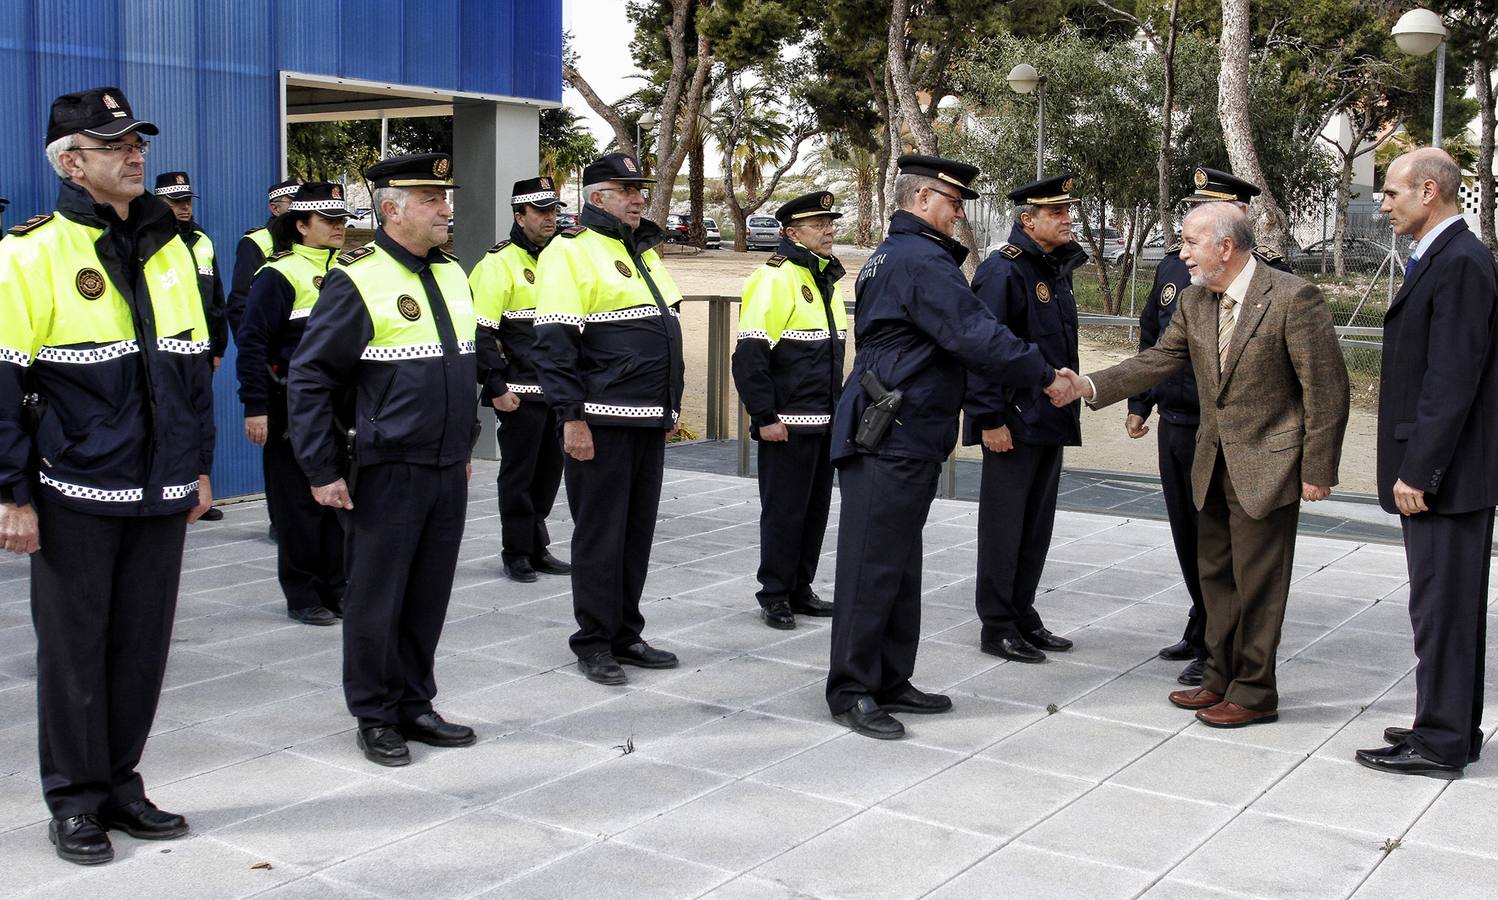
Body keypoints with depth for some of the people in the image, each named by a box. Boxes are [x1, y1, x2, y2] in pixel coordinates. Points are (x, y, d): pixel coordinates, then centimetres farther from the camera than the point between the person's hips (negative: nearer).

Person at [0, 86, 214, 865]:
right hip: (76, 497, -5)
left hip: (161, 494, 5)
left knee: (142, 643, 11)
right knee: (73, 648, 6)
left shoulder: (168, 248, 10)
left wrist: (199, 467, 15)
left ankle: (119, 783, 26)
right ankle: (75, 800, 20)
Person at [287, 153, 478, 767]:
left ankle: (415, 707, 27)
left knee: (429, 597, 13)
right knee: (377, 601, 5)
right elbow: (309, 379, -11)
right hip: (387, 474, -6)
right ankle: (375, 717, 19)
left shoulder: (453, 275, 10)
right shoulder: (357, 280, -11)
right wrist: (321, 471, -13)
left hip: (449, 471, 6)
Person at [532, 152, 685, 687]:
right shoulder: (571, 251, -8)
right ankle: (593, 643, 10)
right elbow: (554, 344, -14)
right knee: (600, 533, 0)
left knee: (637, 532, 13)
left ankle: (626, 635, 23)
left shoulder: (645, 252, 18)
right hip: (602, 422, -8)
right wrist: (571, 418, -19)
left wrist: (670, 409, 22)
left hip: (649, 422, 8)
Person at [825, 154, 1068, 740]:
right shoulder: (922, 260, -15)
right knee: (872, 566, -5)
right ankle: (852, 692, 2)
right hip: (890, 444, -11)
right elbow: (978, 336, -20)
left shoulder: (889, 257, 19)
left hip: (903, 442, 11)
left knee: (899, 565, 15)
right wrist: (1045, 375, -12)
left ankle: (890, 681, 23)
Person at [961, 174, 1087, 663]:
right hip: (1014, 422, -9)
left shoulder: (1058, 269, 13)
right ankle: (998, 627, 9)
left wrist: (1068, 407, 18)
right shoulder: (1003, 270, -14)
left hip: (1050, 420, 9)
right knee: (1004, 524, 0)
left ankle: (1023, 618, 25)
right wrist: (990, 419, -20)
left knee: (1037, 524, 15)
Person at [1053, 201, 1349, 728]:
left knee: (1257, 581, 2)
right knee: (1216, 575, 16)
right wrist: (1088, 387, -6)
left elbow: (1326, 388, -15)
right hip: (1214, 462, 7)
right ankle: (1221, 678, 30)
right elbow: (1158, 361, 6)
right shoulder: (1194, 302, 3)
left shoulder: (1292, 298, -18)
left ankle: (1254, 692, 15)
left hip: (1268, 464, -7)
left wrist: (1317, 470, -14)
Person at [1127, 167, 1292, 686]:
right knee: (1187, 535, 16)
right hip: (1174, 424, 6)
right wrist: (1139, 405, 17)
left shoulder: (1265, 271, -10)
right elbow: (1151, 339, 19)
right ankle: (1202, 629, 32)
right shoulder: (1174, 265, 10)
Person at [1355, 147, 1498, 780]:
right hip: (1436, 470, 10)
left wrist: (1417, 471, -20)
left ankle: (1440, 744, 7)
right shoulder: (1441, 259, 14)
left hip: (1444, 475, -10)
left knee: (1442, 609, -2)